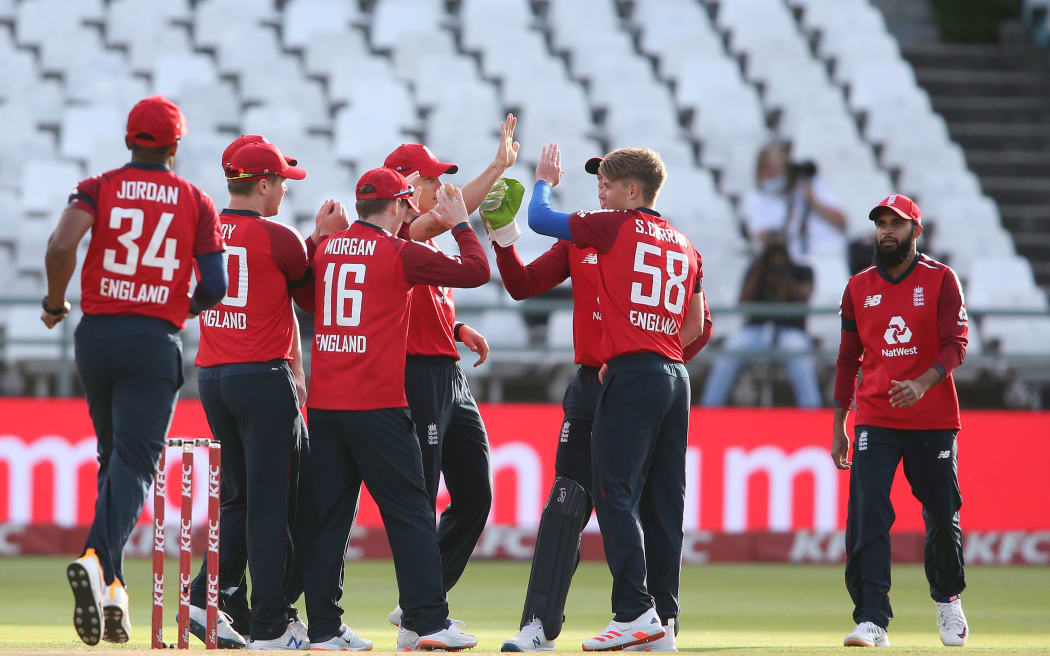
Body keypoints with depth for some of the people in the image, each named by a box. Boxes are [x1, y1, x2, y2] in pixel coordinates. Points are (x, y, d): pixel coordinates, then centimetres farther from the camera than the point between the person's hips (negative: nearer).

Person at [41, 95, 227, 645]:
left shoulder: (98, 188, 4)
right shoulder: (196, 202, 5)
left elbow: (61, 246, -14)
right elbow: (215, 286, -2)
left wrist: (55, 303, 2)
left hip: (96, 334, 2)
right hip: (155, 342, -2)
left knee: (113, 459, 17)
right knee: (134, 463, -10)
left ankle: (109, 583, 13)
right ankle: (99, 561, -35)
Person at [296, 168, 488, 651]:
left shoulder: (325, 249, 10)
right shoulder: (398, 254, -6)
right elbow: (475, 271, -3)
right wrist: (460, 224, 12)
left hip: (323, 403, 6)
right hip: (377, 404, -6)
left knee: (324, 514, 7)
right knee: (408, 511, -1)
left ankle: (322, 627, 4)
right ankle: (426, 622, -6)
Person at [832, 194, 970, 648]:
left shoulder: (940, 281, 1)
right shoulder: (859, 288, 9)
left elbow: (955, 346, -7)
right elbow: (848, 359, 13)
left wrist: (923, 384, -26)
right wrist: (838, 427, 9)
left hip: (934, 420, -1)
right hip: (875, 422, 1)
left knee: (943, 517, 4)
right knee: (866, 518, -13)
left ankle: (948, 601, 30)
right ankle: (872, 621, -15)